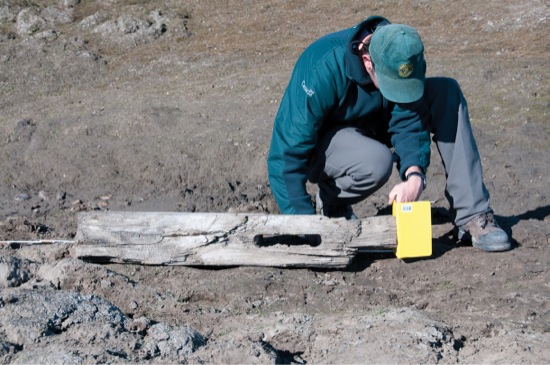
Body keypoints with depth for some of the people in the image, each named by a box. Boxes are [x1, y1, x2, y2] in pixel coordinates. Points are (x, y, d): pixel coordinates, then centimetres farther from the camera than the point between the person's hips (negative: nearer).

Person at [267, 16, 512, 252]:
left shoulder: (400, 60, -19)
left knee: (446, 93, -17)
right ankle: (331, 204, -5)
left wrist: (415, 176, -39)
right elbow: (287, 152, -33)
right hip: (324, 142, -5)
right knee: (376, 161, -39)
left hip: (372, 128, 5)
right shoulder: (324, 70, -33)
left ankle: (472, 215, -18)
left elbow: (409, 124, -18)